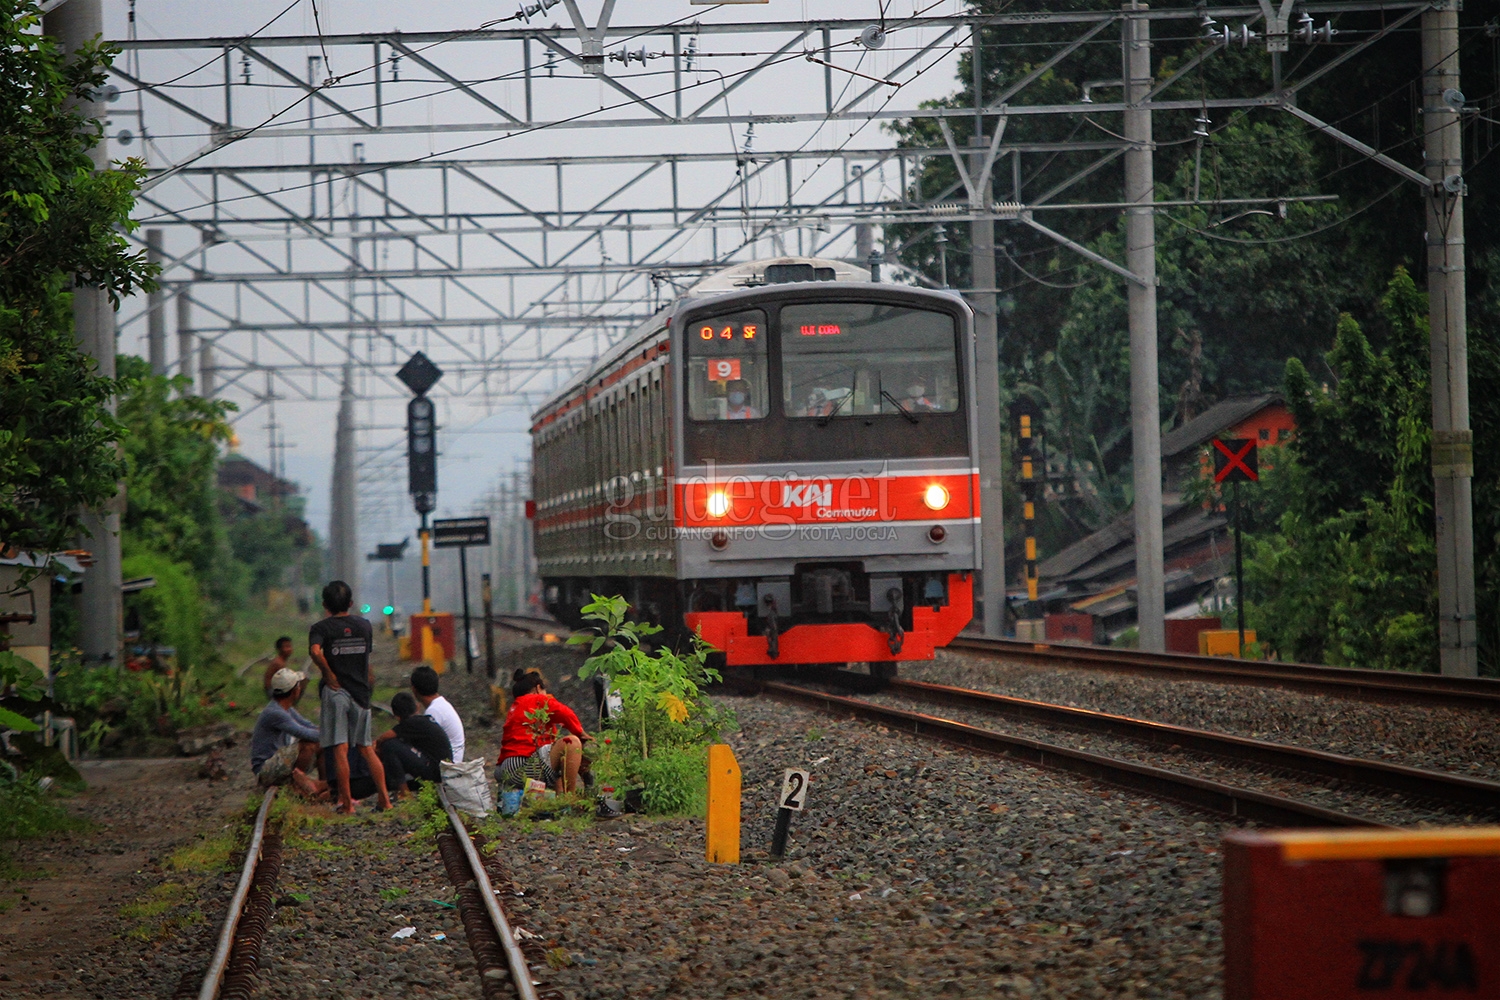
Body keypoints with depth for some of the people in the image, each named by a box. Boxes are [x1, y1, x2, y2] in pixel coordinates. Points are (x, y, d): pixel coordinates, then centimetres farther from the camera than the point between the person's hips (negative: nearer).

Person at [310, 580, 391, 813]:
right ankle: (385, 799, 9)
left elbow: (315, 651, -25)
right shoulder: (364, 626, 9)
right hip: (360, 692, 4)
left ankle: (346, 803, -5)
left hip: (335, 691, -4)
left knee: (340, 749, -4)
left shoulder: (321, 628, -5)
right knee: (366, 748, 13)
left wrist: (328, 674, -14)